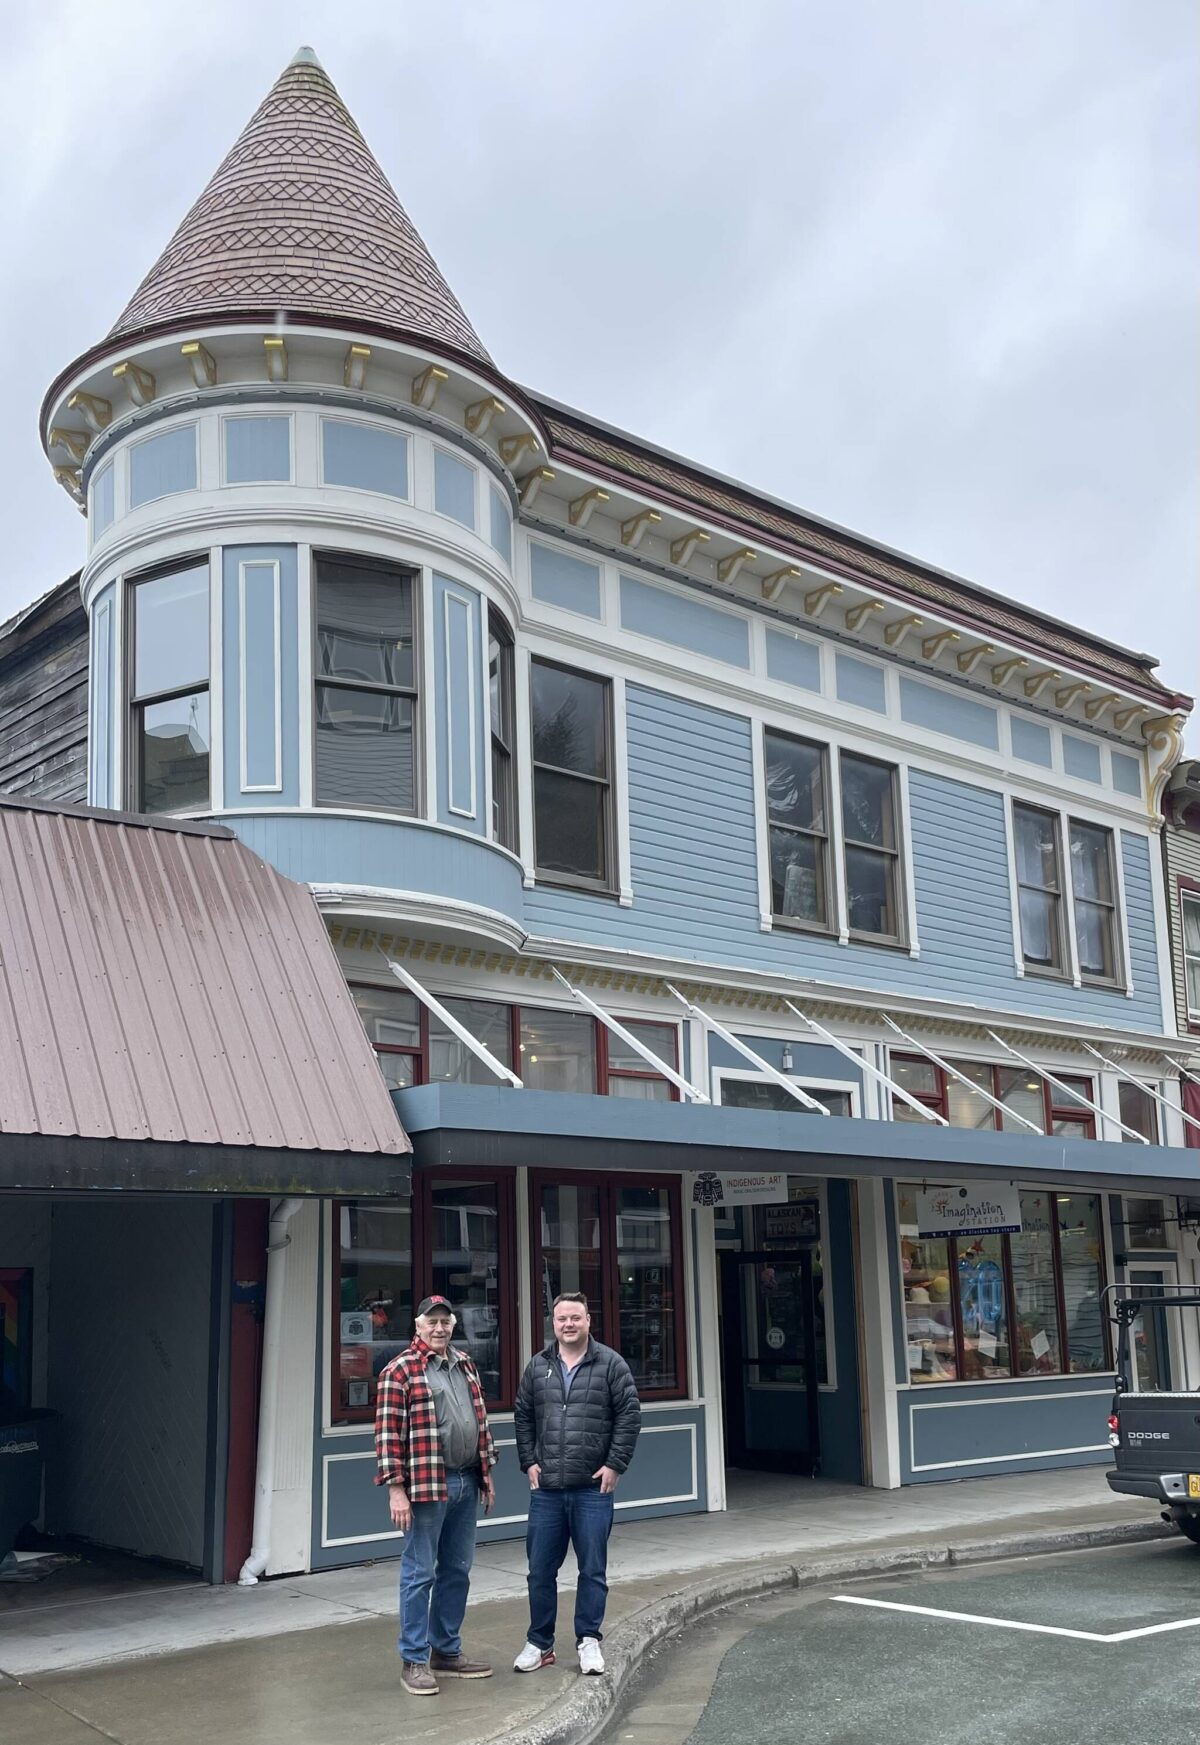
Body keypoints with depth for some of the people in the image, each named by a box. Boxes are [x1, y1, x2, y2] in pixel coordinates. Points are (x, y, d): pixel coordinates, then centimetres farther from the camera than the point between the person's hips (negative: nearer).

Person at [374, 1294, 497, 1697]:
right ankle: (414, 1661, 10)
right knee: (420, 1573, 0)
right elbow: (388, 1433, -12)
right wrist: (396, 1490, -16)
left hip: (465, 1483, 7)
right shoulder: (400, 1371, -9)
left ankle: (447, 1651, 25)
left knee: (457, 1570, 14)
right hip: (426, 1486, -7)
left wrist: (486, 1473, 17)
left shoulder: (465, 1366, 13)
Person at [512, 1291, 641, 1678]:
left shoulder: (610, 1364, -2)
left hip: (593, 1487, -3)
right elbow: (523, 1417, 14)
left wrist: (615, 1464, -8)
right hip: (546, 1488, 3)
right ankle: (539, 1644, 20)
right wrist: (528, 1461, 5)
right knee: (541, 1570, 8)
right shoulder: (538, 1367, 8)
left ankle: (589, 1641, 17)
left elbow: (629, 1415, -3)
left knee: (593, 1570, 4)